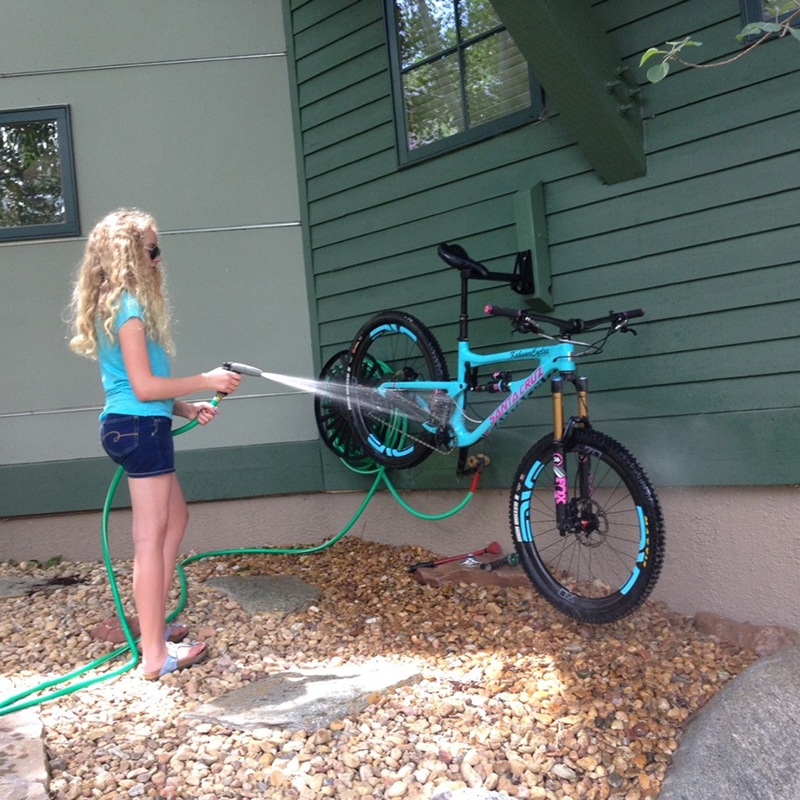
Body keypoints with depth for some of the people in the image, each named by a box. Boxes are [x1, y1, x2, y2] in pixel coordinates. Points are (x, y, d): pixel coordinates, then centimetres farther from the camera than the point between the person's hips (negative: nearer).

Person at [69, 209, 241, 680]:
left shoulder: (115, 305, 16)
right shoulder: (129, 306, -14)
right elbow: (144, 386, -19)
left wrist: (187, 408, 11)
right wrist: (206, 381, -11)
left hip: (131, 425, 10)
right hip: (141, 427, -10)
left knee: (176, 517, 20)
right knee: (151, 537, -6)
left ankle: (156, 625, 28)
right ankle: (156, 654, 1)